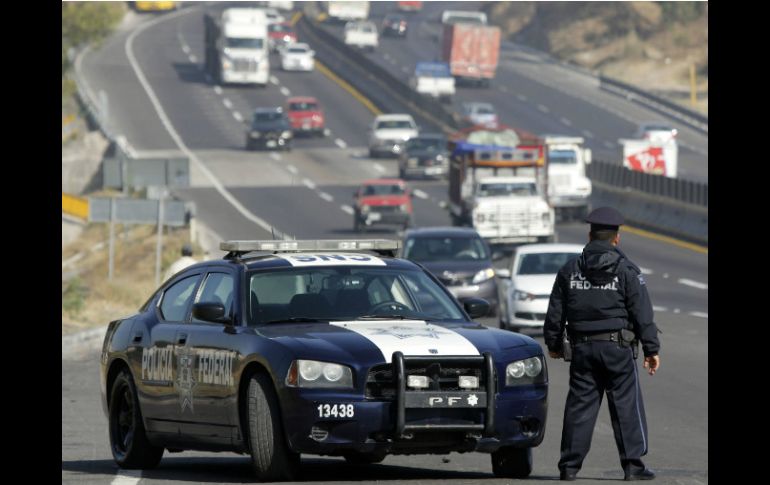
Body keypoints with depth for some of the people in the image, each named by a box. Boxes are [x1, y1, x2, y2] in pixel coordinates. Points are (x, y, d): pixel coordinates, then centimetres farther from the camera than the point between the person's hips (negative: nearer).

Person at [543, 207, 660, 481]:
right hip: (617, 347, -3)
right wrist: (652, 349, -1)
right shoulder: (626, 270, -4)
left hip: (582, 348, 3)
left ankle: (569, 466, 5)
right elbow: (642, 314, -5)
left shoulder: (569, 271, 6)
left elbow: (555, 313, 11)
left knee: (579, 406, 6)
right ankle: (633, 464, -2)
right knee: (626, 405, 1)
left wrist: (553, 344, 23)